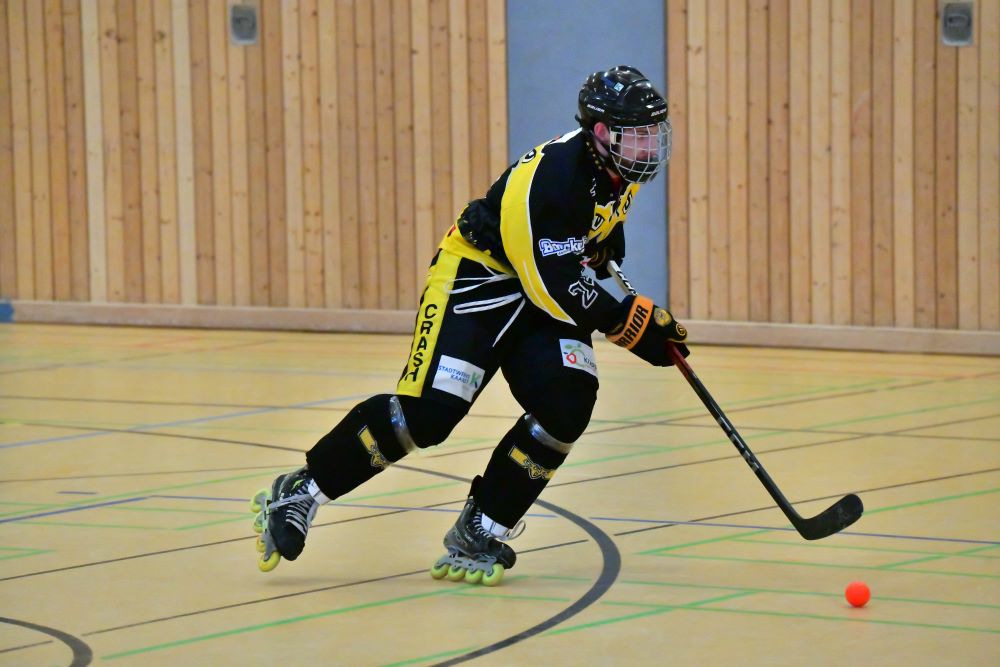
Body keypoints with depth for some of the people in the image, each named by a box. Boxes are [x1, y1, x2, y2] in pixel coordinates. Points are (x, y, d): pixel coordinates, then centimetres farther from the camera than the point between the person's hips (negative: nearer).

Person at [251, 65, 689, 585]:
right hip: (478, 276, -8)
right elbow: (555, 289, -29)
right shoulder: (548, 180, -30)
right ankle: (300, 492, -1)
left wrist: (606, 244, 16)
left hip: (544, 291, 8)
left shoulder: (618, 169, -4)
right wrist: (631, 324, -25)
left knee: (566, 406, -14)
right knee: (428, 410, -18)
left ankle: (478, 533, -2)